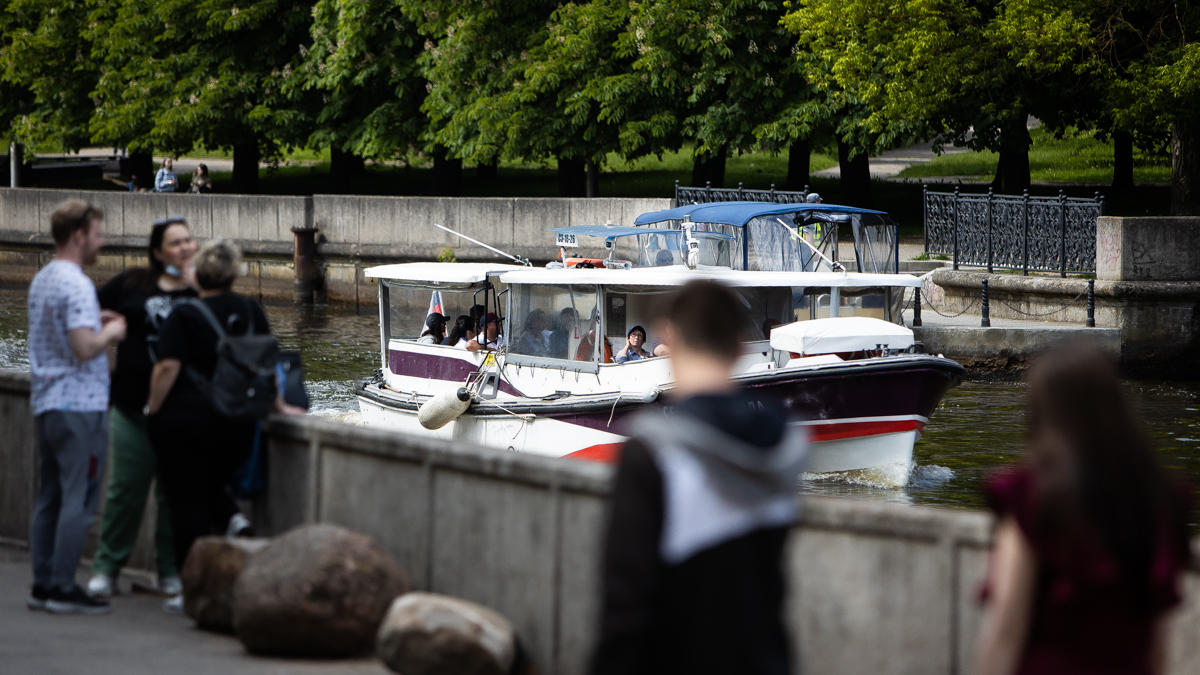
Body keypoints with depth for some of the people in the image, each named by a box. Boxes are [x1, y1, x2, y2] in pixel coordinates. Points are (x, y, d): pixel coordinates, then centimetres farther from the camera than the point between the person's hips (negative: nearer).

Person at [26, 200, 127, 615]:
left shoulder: (41, 280, 14)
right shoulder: (76, 285, -17)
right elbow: (84, 348, -25)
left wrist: (94, 324, 16)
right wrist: (110, 332, -7)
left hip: (45, 404, 9)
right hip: (79, 406, -9)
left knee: (49, 499, 12)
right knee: (78, 500, -5)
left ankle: (43, 585, 14)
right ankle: (63, 588, -4)